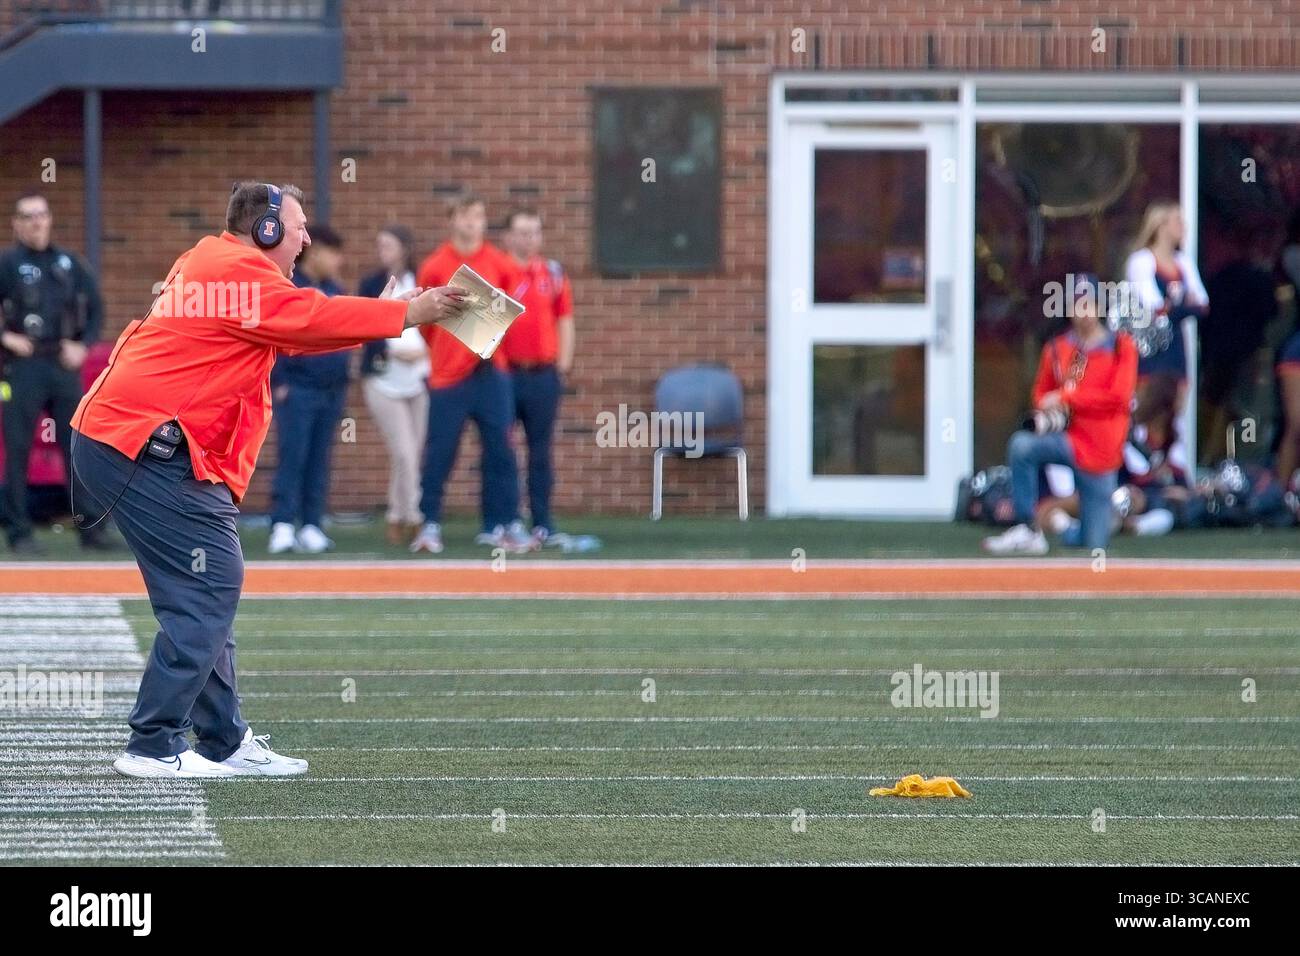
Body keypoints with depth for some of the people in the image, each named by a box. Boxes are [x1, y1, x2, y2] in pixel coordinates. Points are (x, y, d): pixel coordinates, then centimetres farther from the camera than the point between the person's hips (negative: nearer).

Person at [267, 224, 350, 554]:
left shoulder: (335, 291, 15)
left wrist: (343, 379, 14)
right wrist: (277, 382, -15)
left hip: (332, 390, 7)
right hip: (297, 389, -7)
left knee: (319, 462, 7)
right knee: (291, 458, -9)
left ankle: (311, 526, 9)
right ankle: (282, 526, -9)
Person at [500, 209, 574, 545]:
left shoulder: (554, 274, 9)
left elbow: (565, 322, 14)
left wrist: (562, 367, 6)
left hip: (543, 375, 2)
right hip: (503, 375, -2)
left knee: (541, 452, 5)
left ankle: (542, 522, 9)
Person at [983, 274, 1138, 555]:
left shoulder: (1121, 346, -3)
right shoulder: (1057, 349, 8)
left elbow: (1118, 397, -13)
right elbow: (1042, 392, 17)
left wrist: (1066, 398, -15)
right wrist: (1046, 410, -7)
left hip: (1100, 451, -2)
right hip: (1069, 438, 2)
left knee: (1093, 543, -2)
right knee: (1021, 445, -33)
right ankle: (1028, 530, -23)